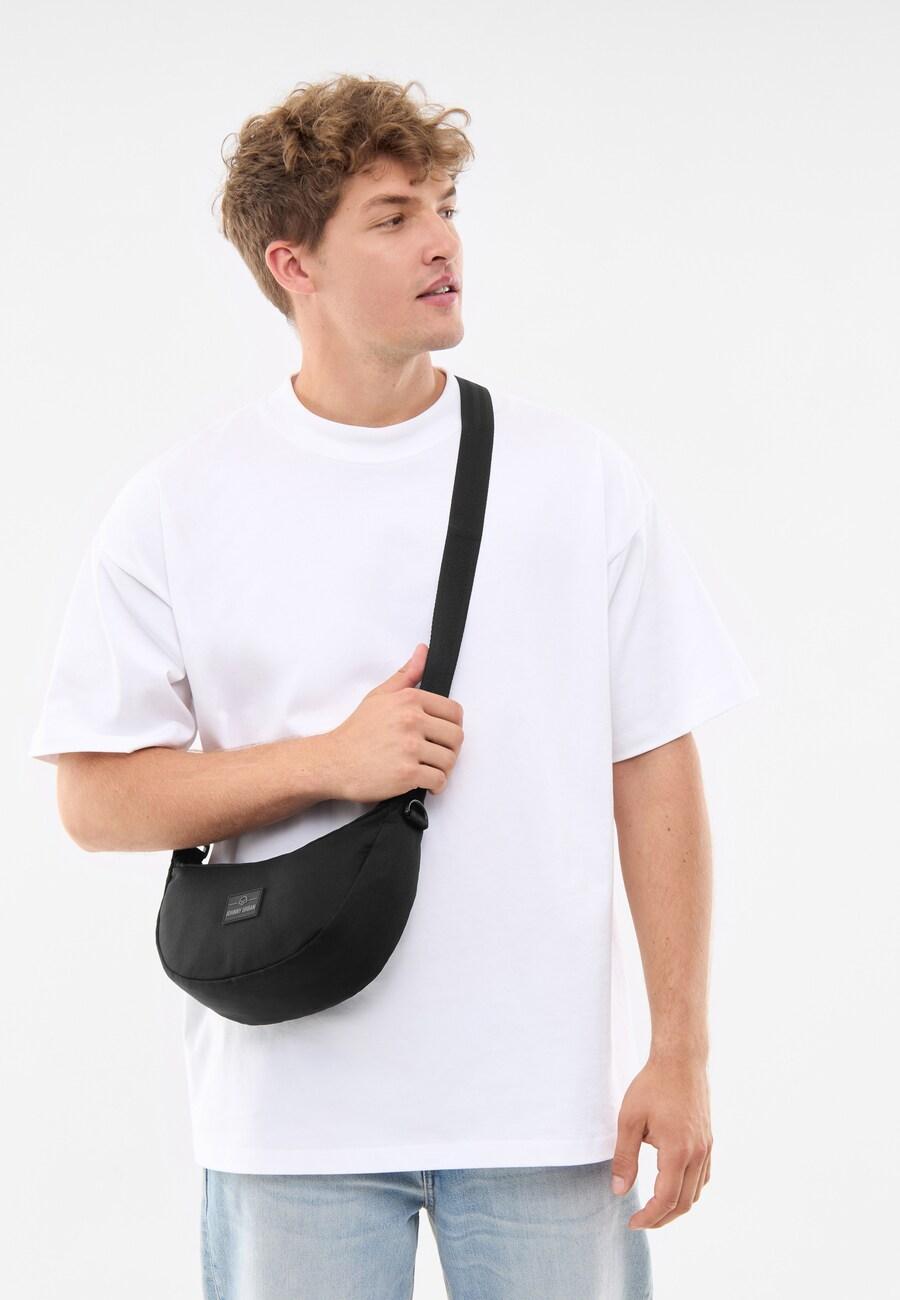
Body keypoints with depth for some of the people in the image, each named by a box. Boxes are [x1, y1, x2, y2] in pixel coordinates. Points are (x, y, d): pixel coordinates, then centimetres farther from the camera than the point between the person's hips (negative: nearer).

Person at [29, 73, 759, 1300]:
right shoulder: (180, 506, 0)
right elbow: (96, 797, -1)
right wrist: (330, 761, -14)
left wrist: (681, 1055, -2)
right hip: (292, 1112, -1)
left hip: (545, 1105, 1)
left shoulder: (582, 476, 3)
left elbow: (654, 767, 3)